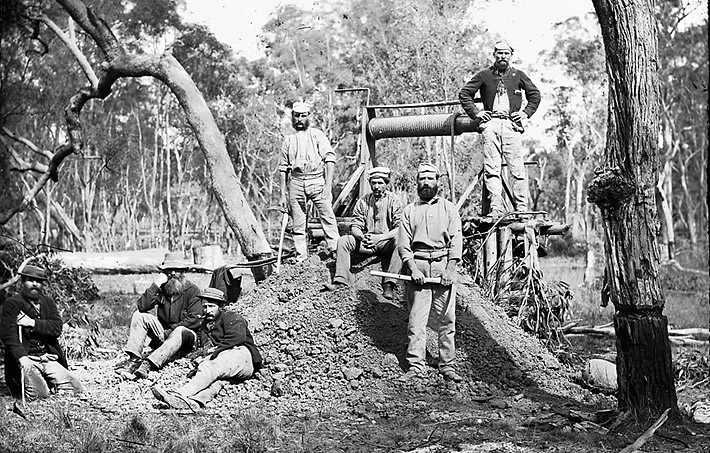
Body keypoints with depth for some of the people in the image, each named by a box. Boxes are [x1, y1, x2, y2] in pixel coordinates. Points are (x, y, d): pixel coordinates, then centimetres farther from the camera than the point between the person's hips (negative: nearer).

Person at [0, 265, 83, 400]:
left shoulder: (48, 302, 13)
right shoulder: (12, 304, -4)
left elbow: (57, 328, -2)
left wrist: (32, 323, -17)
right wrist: (21, 357, -33)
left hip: (49, 359, 5)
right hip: (27, 359, -5)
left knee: (76, 389, -6)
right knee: (39, 394, -25)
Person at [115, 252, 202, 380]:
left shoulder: (192, 290, -7)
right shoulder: (161, 288, 3)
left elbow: (194, 320, -14)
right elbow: (142, 306, -11)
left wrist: (171, 329, -18)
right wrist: (156, 285, -19)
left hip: (186, 333, -4)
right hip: (164, 333, 4)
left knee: (179, 332, -38)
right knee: (139, 316, -13)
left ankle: (148, 364, -52)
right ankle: (133, 359, -27)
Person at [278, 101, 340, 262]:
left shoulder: (317, 135, 8)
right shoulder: (288, 140, 17)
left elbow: (330, 159, -1)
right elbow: (283, 168, 18)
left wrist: (328, 185, -11)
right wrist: (283, 194, 12)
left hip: (317, 180, -3)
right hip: (295, 181, 3)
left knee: (328, 217, -12)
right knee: (297, 224, 2)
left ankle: (336, 251, -13)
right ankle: (301, 258, 7)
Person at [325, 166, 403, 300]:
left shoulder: (393, 201, -4)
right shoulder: (363, 202, 6)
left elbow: (399, 228, -13)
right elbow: (355, 226, 3)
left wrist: (379, 238, -27)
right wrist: (363, 237, -22)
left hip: (386, 242, -3)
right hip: (366, 241, 4)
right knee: (342, 241, -17)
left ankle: (389, 285, -40)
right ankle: (340, 280, -20)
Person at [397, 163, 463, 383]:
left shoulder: (449, 208, 11)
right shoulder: (409, 210, 13)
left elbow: (456, 240, 3)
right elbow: (404, 243, 5)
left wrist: (450, 268, -10)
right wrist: (413, 268, -9)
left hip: (444, 265, 0)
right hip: (418, 266, 0)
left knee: (446, 318, 0)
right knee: (416, 319, -4)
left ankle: (447, 365, 6)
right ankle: (415, 365, -2)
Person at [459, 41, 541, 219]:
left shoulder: (518, 75, 14)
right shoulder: (484, 75, 11)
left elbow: (535, 94, 23)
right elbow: (464, 93, 14)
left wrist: (526, 112, 10)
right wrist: (475, 113, 5)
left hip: (512, 124, 0)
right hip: (490, 123, 0)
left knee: (517, 169, -4)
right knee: (491, 169, -8)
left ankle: (521, 209, 0)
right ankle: (496, 208, -10)